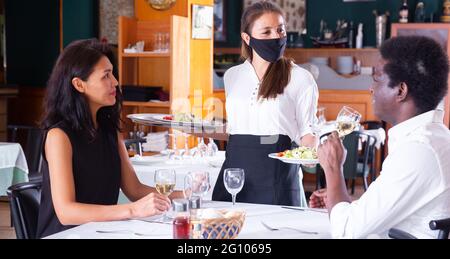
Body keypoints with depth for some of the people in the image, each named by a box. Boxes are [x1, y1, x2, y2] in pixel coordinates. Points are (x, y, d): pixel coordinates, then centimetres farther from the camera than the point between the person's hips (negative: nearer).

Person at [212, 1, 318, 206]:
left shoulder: (300, 79, -3)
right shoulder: (232, 76, 11)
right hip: (235, 169, 4)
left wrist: (313, 151, -20)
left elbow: (306, 131, -1)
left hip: (277, 174, -4)